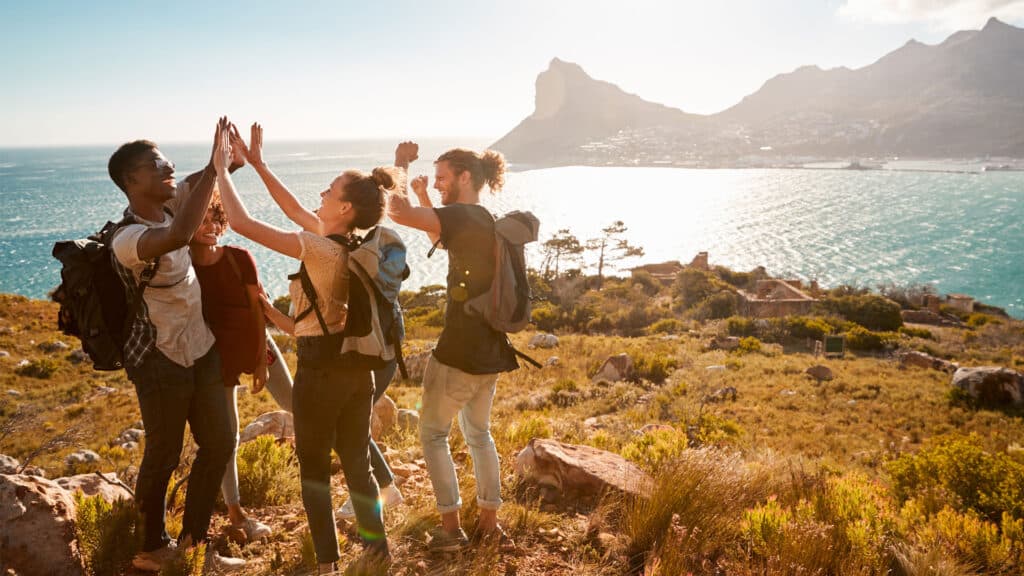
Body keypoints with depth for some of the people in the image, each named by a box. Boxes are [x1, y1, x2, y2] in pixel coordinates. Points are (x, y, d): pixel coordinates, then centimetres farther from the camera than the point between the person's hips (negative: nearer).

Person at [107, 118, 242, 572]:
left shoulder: (167, 205, -2)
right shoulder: (126, 240, -27)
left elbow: (203, 180, 9)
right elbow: (180, 235, -47)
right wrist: (213, 167, -40)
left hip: (201, 349, 8)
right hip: (161, 361, -8)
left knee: (218, 443, 14)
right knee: (163, 457, 8)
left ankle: (192, 537, 31)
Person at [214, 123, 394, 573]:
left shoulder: (320, 249, -21)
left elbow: (242, 223, -21)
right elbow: (300, 213, 16)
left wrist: (222, 169, -9)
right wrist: (258, 165, 17)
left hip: (320, 370, -7)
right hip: (357, 366, 7)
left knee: (314, 469, 10)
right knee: (357, 463, 18)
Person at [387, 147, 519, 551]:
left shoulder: (463, 216, -16)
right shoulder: (484, 221, 13)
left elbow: (400, 214, -25)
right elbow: (441, 240, 29)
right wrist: (424, 199, 19)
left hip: (459, 350, -9)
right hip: (490, 349, 9)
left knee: (433, 433, 7)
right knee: (478, 432, 20)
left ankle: (451, 527, 10)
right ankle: (489, 521, 26)